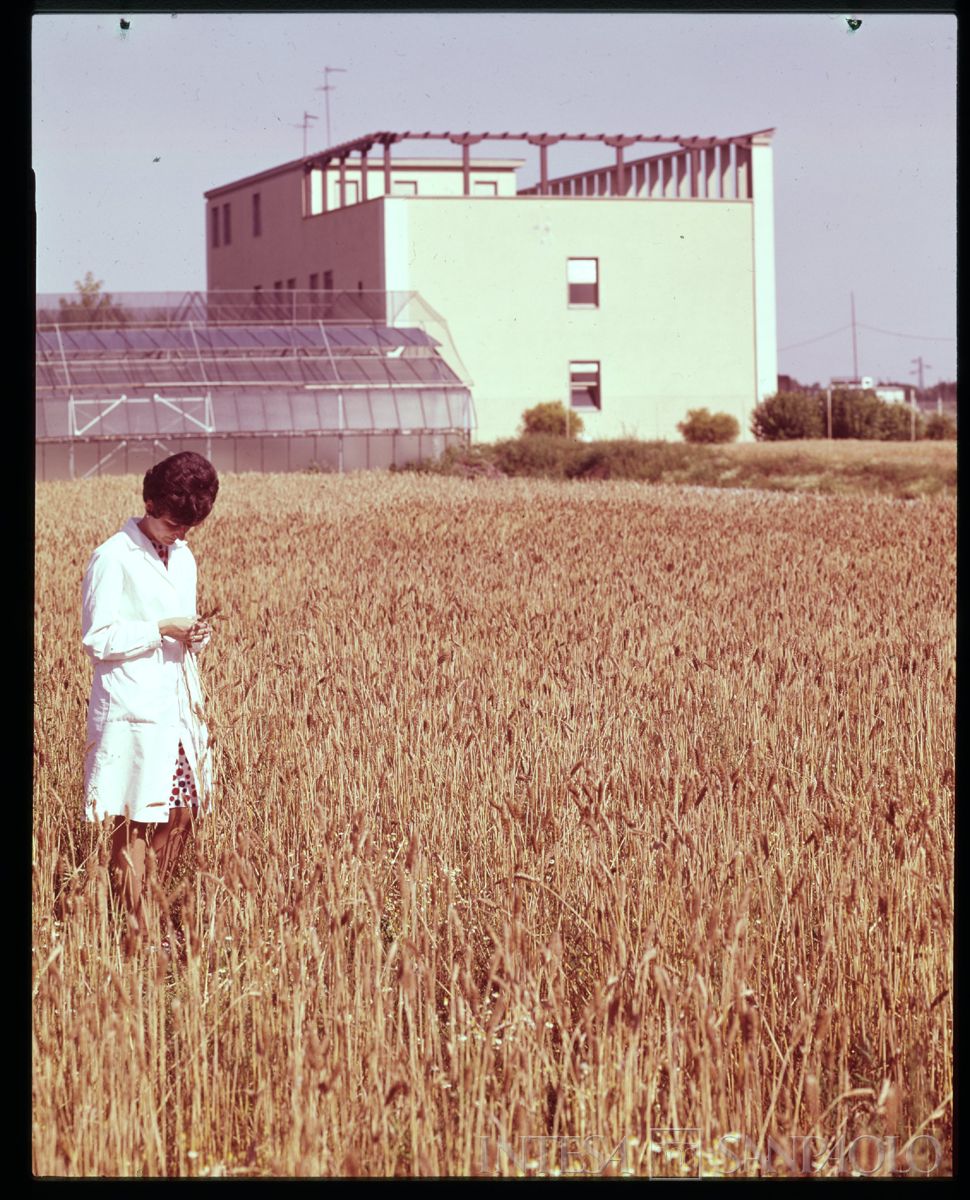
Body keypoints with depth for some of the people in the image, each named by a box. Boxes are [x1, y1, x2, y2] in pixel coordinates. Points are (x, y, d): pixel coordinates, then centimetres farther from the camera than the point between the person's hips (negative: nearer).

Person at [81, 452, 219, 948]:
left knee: (179, 815, 7)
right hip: (133, 714, -8)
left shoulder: (183, 557, 13)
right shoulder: (113, 559, -10)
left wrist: (195, 635, 0)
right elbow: (97, 638, -13)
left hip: (179, 707, 8)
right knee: (135, 823, -5)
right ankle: (134, 934, -1)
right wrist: (162, 629, -17)